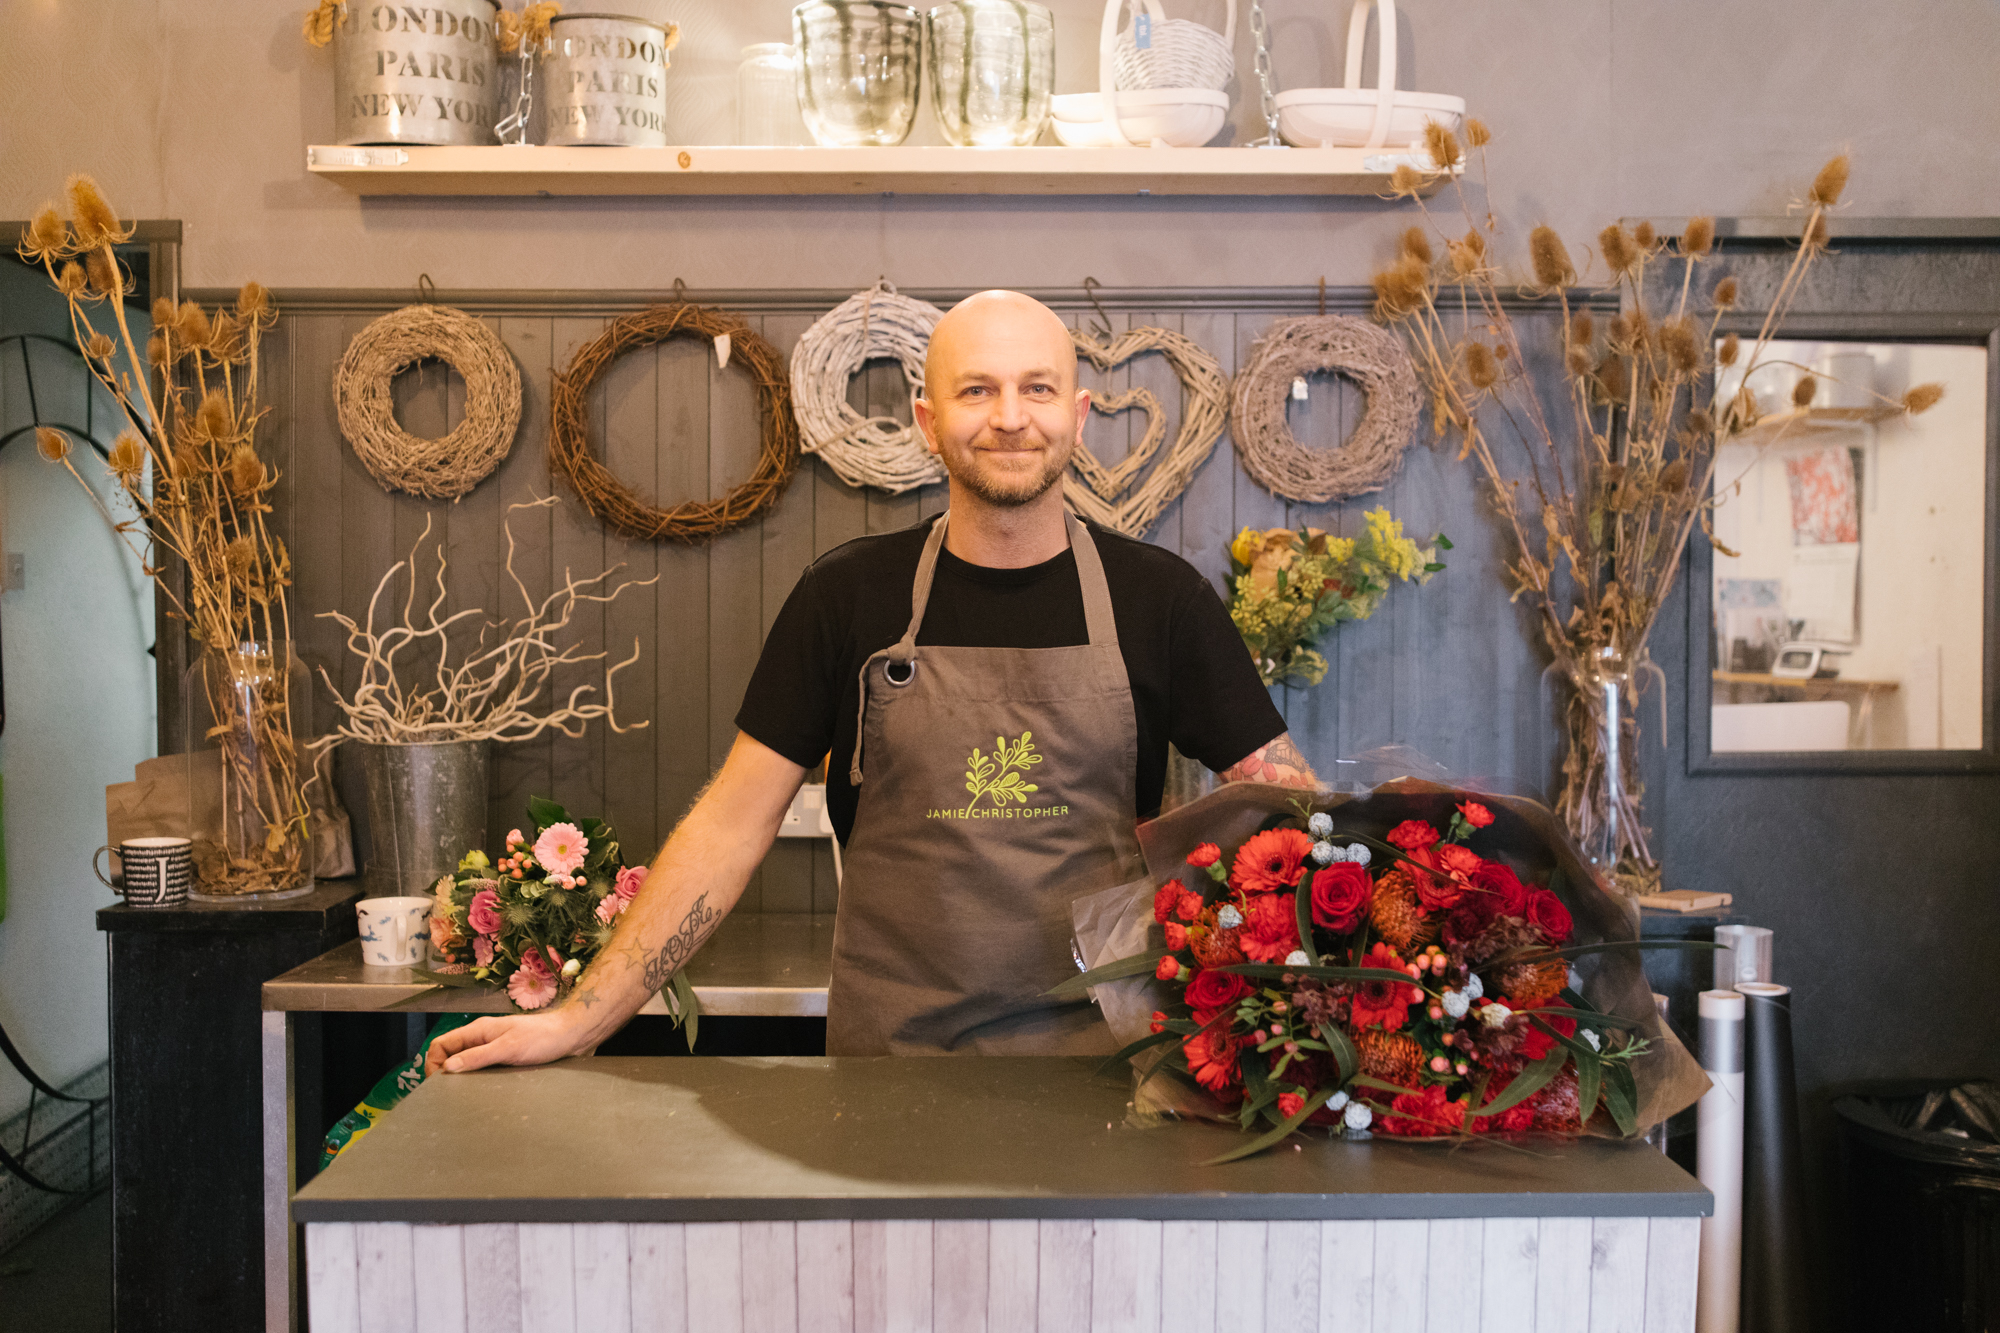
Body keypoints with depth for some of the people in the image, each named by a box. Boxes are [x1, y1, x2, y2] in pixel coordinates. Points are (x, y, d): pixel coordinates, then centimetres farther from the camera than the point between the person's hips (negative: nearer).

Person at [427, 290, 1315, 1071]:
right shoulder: (848, 596, 0)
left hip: (1102, 1057, 0)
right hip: (889, 1056, 0)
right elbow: (731, 825, 0)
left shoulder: (1158, 597, 0)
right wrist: (578, 1020, -6)